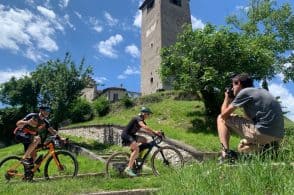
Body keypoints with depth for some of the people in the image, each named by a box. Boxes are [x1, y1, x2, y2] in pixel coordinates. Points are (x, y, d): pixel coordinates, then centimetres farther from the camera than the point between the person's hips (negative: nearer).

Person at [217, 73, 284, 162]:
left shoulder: (244, 92, -3)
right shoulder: (262, 91, 23)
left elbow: (224, 114, 0)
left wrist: (227, 98, 17)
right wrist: (233, 101, 25)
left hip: (262, 132, -9)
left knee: (221, 119, 4)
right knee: (241, 147, 32)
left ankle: (226, 154, -8)